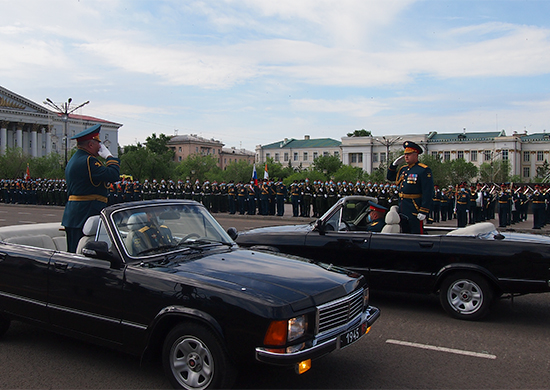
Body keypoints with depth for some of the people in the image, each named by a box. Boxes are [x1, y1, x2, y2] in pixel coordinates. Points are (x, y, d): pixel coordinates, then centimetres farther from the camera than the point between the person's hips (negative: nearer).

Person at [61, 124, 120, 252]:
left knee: (74, 254, 13)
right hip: (84, 217, -11)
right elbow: (114, 175, -23)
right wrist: (109, 156, -9)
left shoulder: (74, 160, 19)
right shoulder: (88, 161, -16)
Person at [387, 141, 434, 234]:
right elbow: (390, 177, 29)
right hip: (402, 209, 8)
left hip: (415, 210, -8)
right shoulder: (403, 169, 14)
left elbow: (428, 193, -16)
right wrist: (394, 164, 13)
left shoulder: (424, 170, -10)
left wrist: (423, 211, -21)